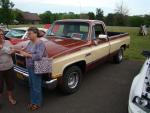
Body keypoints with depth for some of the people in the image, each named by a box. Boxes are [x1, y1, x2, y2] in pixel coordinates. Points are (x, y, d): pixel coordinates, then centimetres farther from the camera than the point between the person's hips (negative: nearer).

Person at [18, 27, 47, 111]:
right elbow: (26, 51, 10)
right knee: (31, 85, 20)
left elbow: (38, 56, -30)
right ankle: (33, 101, 38)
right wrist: (23, 52, -11)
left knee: (36, 86, 7)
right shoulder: (30, 42, 6)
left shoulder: (40, 43, -20)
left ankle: (37, 103, 27)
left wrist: (27, 54, -22)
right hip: (30, 67, 8)